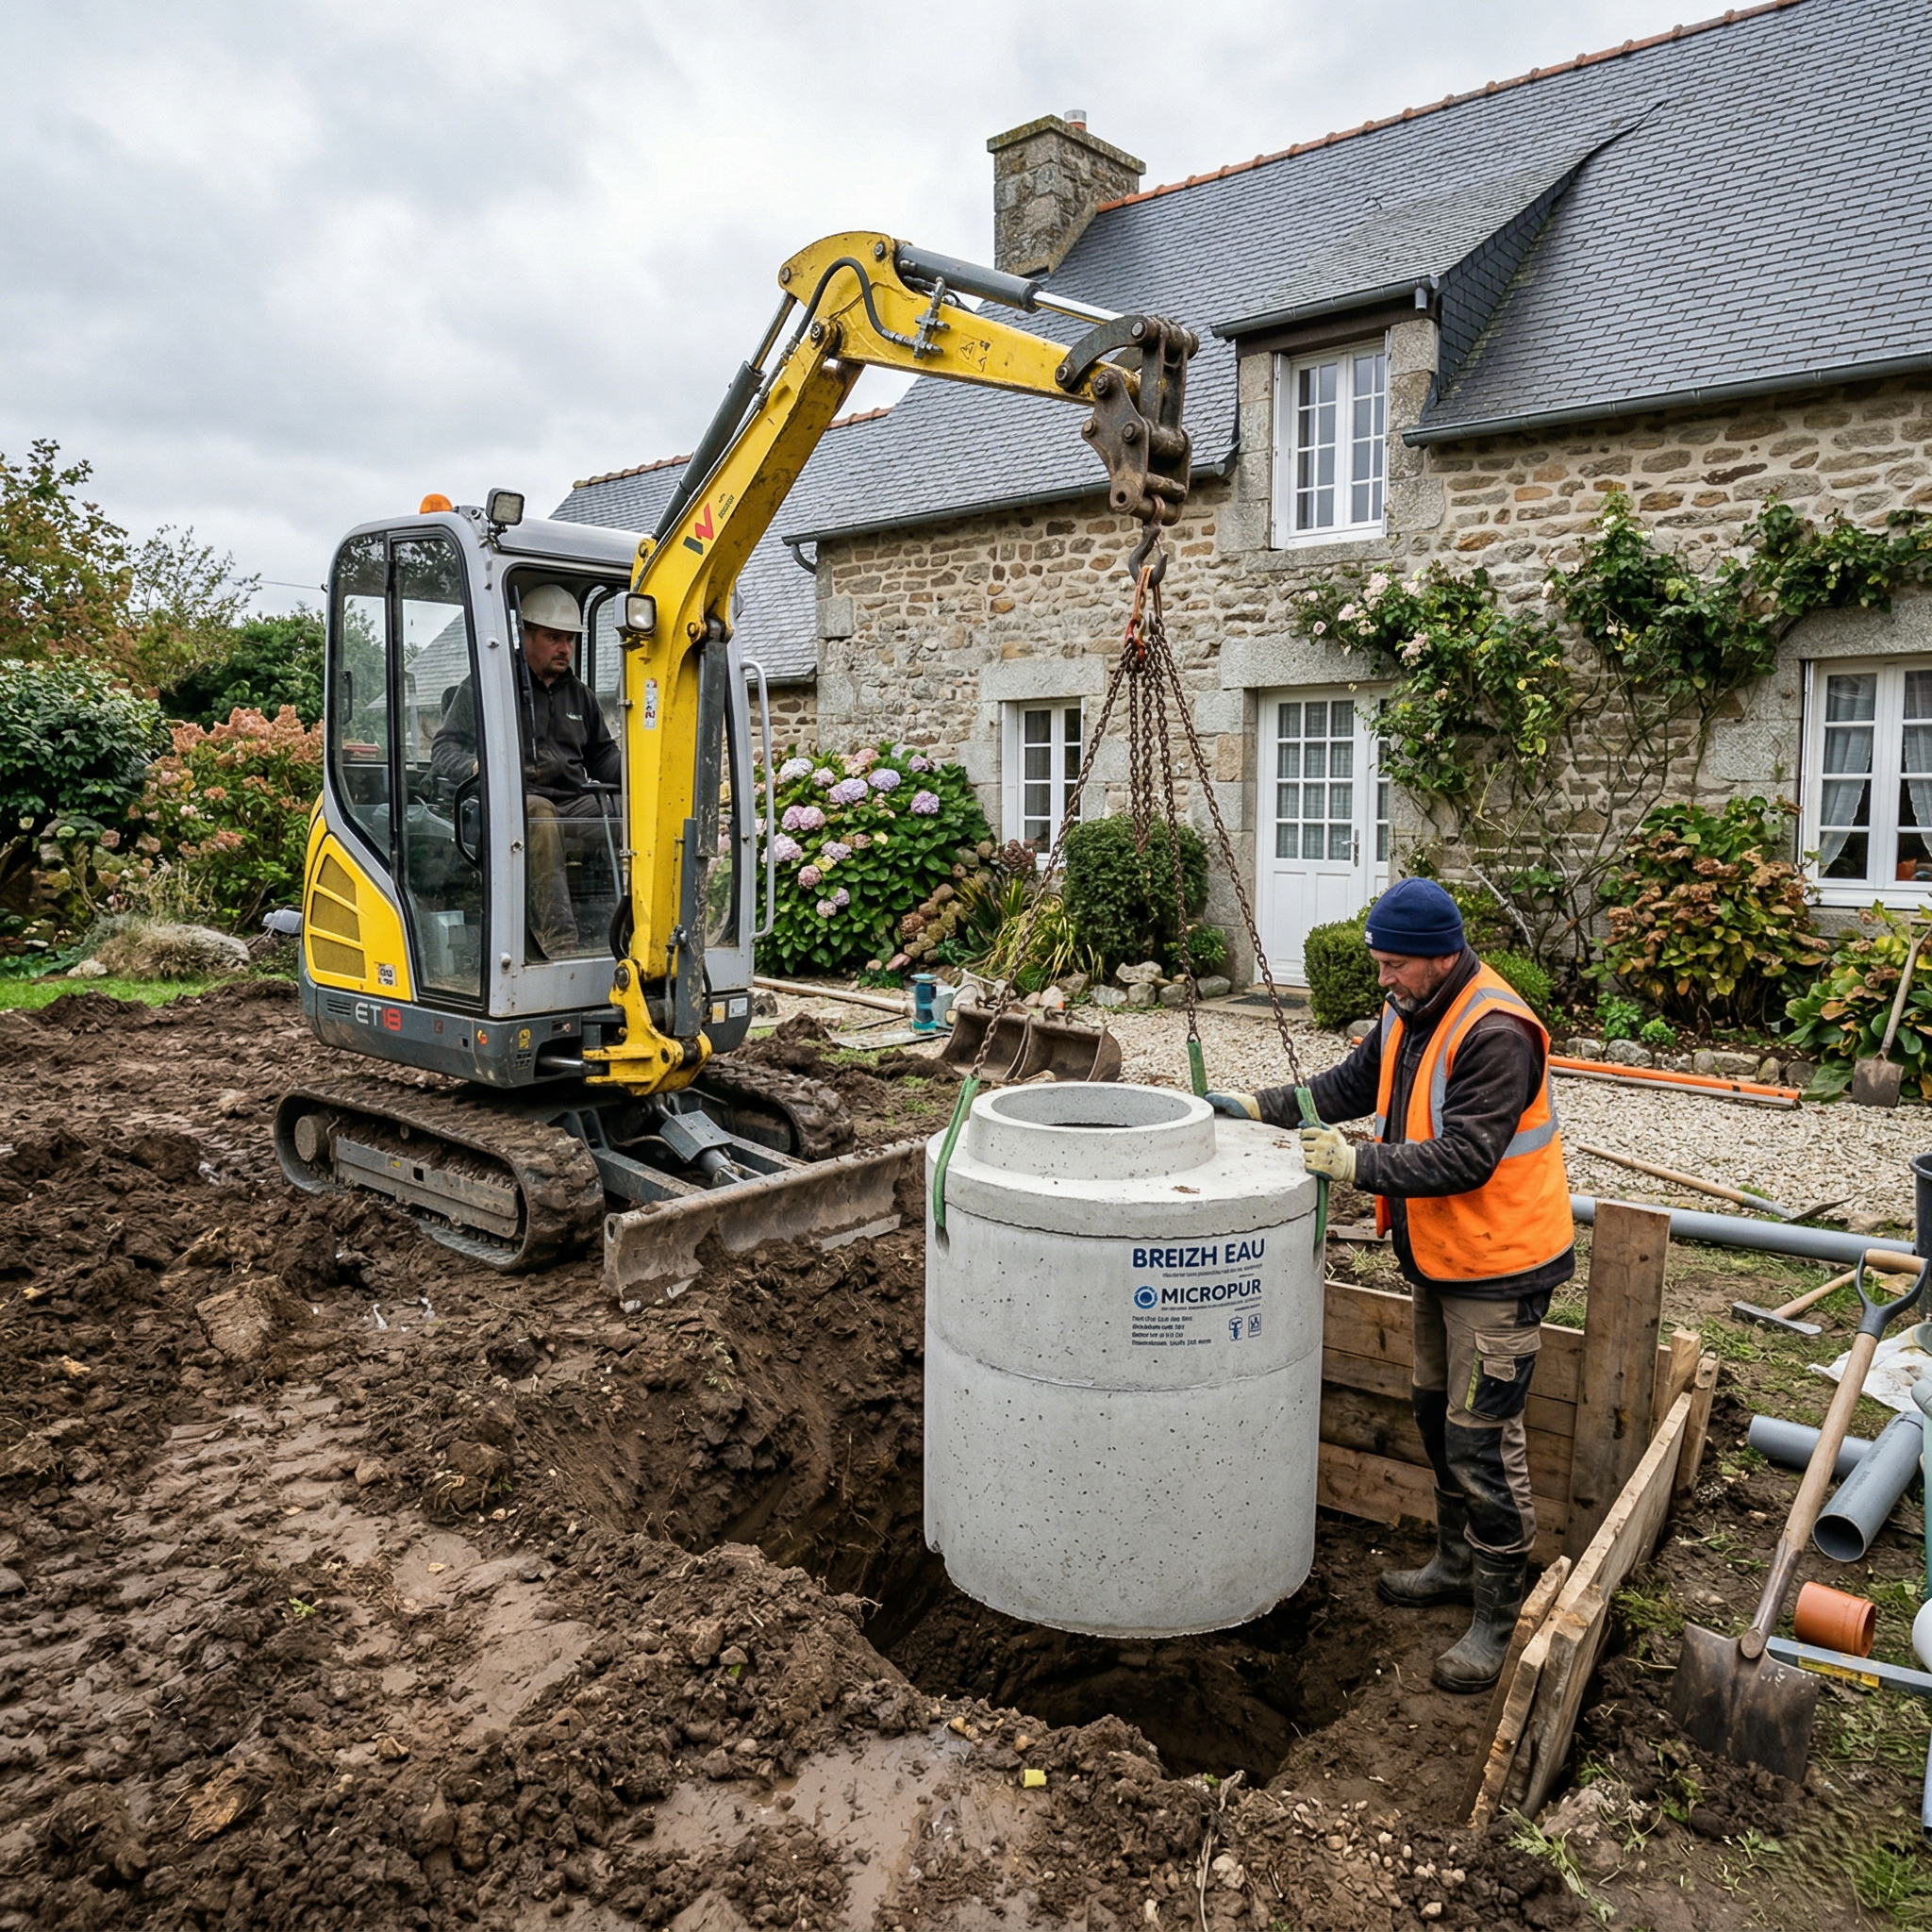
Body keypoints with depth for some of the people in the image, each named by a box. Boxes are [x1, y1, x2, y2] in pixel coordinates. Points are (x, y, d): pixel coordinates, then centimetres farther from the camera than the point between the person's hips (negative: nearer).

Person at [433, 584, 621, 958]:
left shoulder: (580, 695, 28)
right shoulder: (484, 686, 11)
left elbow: (602, 756, 30)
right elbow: (444, 749, 6)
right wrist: (476, 767, -19)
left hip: (575, 802, 5)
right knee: (539, 815, -41)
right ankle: (559, 947, -49)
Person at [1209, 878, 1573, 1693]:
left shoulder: (1496, 1034, -27)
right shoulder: (1410, 1014, 4)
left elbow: (1463, 1159, -31)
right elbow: (1351, 1084, 13)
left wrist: (1358, 1164, -32)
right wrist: (1262, 1106, 3)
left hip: (1499, 1266, -10)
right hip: (1438, 1257, 10)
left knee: (1482, 1438, -4)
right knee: (1436, 1412, 21)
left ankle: (1497, 1618, 11)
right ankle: (1455, 1563, 39)